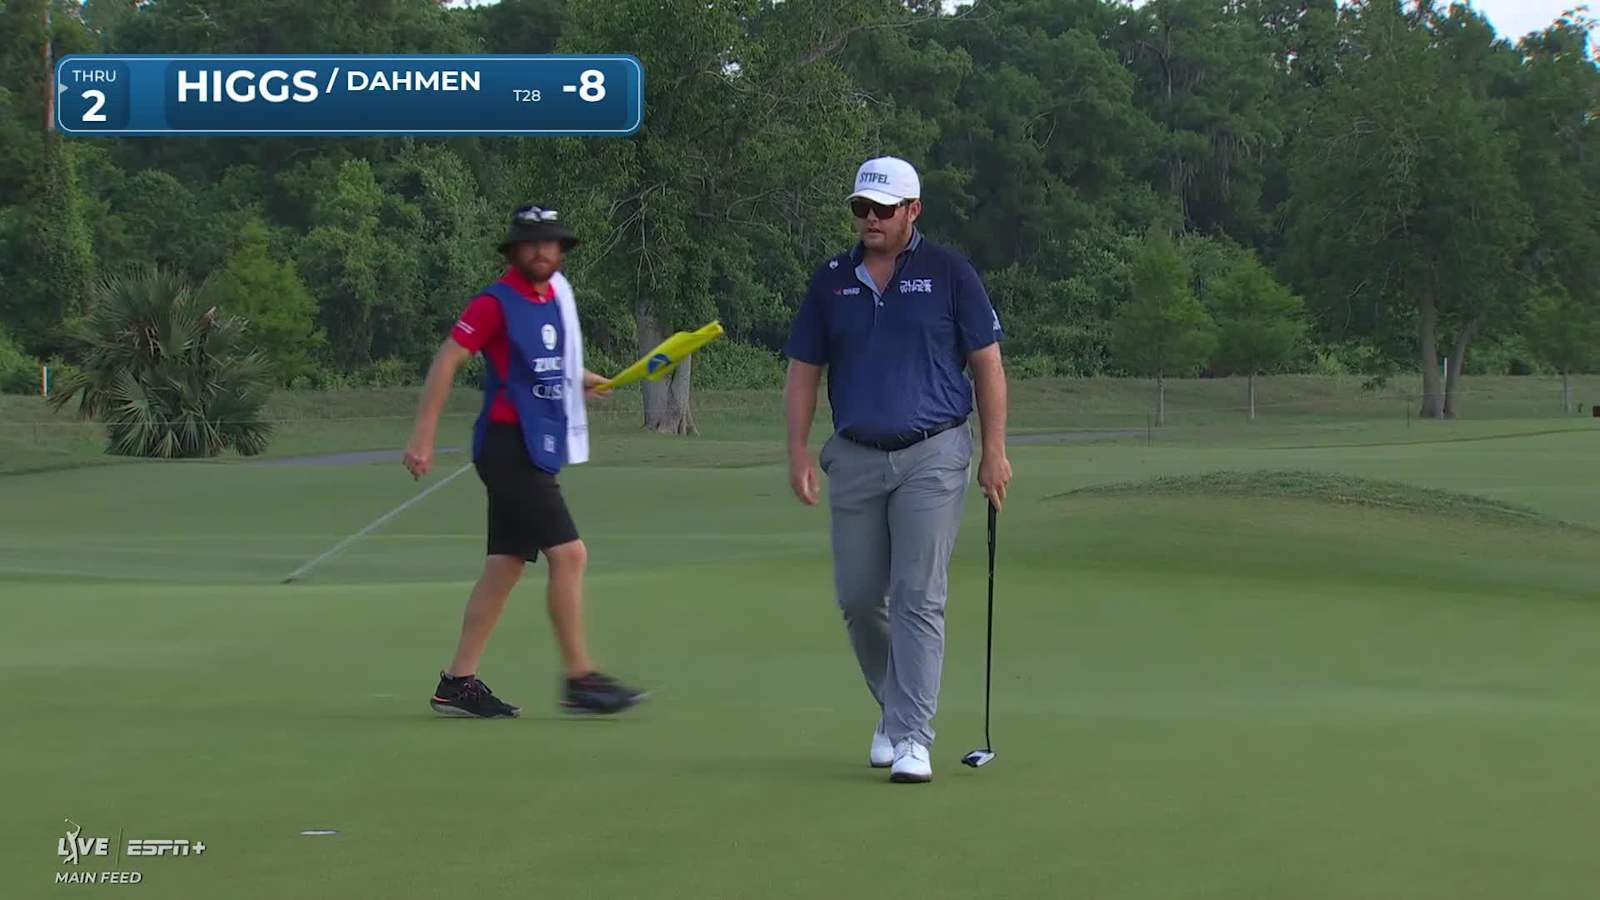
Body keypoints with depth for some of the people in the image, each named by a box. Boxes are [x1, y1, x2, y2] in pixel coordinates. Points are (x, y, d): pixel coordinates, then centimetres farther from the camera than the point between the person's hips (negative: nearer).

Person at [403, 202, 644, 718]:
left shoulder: (559, 292, 12)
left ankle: (458, 682, 12)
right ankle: (579, 680, -9)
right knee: (568, 554, -13)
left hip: (541, 448, 9)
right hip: (510, 447, -9)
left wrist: (576, 378, 22)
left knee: (505, 565, 8)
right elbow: (446, 361, -13)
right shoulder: (497, 303, -11)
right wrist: (424, 436, -18)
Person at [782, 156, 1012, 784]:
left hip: (933, 455, -4)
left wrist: (995, 449, -4)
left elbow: (987, 364, 2)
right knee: (858, 597, 7)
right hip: (855, 457, 4)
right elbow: (804, 372, 10)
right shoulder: (831, 281, 8)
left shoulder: (948, 274, -1)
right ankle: (893, 708, 30)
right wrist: (798, 450, -1)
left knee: (919, 598, -9)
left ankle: (912, 740, -9)